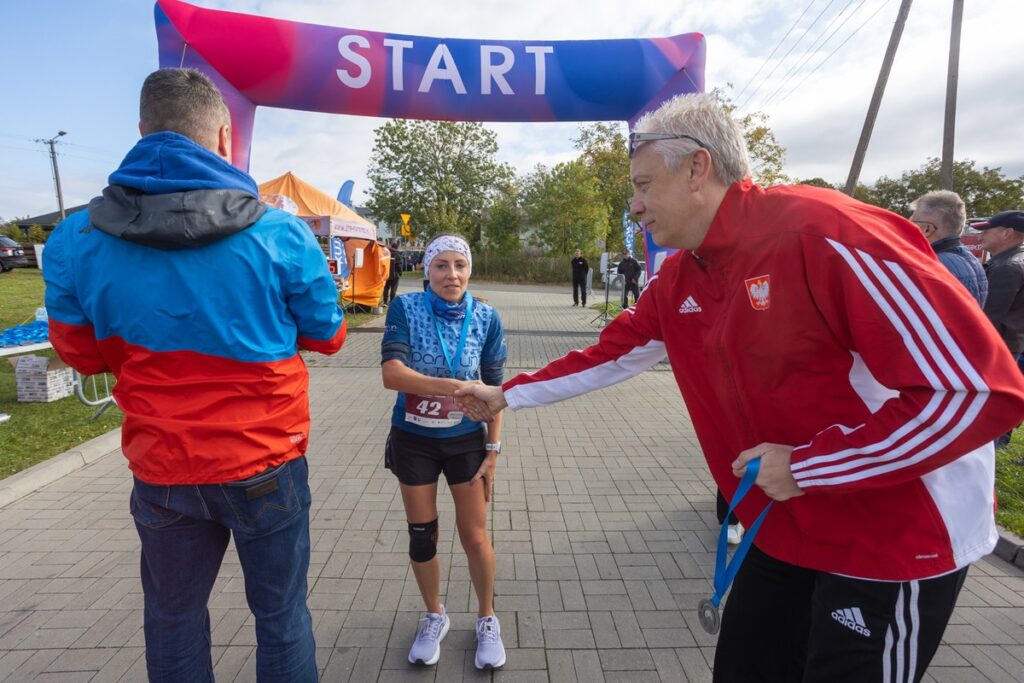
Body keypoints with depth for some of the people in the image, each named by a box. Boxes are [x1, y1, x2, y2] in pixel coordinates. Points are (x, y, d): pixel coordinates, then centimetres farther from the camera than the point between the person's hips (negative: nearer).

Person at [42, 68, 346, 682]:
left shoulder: (75, 242, -8)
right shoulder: (282, 234, -17)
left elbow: (84, 354, 7)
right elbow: (328, 336, -3)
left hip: (160, 471, 3)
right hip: (266, 466, -2)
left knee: (172, 620, 25)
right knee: (281, 615, 18)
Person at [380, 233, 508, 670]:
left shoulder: (486, 318, -9)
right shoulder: (405, 308, -13)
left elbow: (494, 388, -4)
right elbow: (391, 373, -25)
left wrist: (493, 448, -4)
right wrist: (453, 386, -37)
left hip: (465, 440, 0)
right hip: (413, 440, 0)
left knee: (474, 536, 7)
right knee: (422, 535, 13)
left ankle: (487, 619, 33)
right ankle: (434, 616, 39)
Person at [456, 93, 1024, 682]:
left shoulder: (825, 233, -25)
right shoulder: (678, 281, -1)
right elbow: (610, 356, 10)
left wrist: (808, 465, -22)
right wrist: (506, 395, 12)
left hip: (894, 539, -6)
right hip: (784, 533, 7)